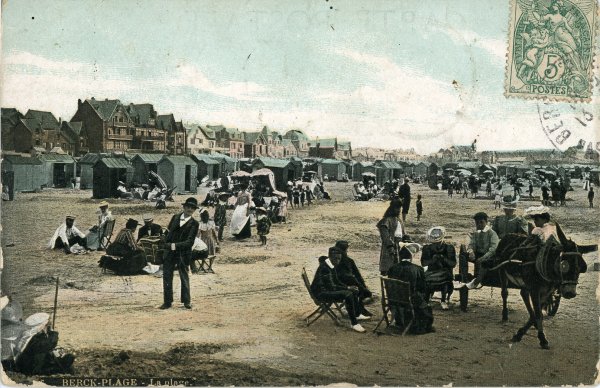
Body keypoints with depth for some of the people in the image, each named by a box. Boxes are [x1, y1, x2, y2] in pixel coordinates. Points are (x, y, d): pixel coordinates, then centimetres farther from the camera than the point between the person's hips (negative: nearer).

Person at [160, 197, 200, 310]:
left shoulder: (194, 224, -5)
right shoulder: (175, 217, 7)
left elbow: (189, 241, -12)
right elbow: (169, 231, 12)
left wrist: (176, 245, -21)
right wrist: (167, 244, -3)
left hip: (183, 254, -3)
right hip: (169, 252, 3)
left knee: (184, 277, 7)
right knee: (167, 277, 5)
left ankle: (186, 301, 20)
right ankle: (167, 301, 13)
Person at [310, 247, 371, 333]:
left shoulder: (332, 266, 8)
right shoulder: (324, 267, -23)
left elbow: (336, 282, 18)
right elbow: (331, 287, -25)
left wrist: (348, 287, 3)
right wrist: (347, 288, -17)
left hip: (328, 290, 11)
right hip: (321, 293, -11)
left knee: (355, 291, 12)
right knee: (348, 294, -27)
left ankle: (357, 315, 24)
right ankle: (353, 323, -23)